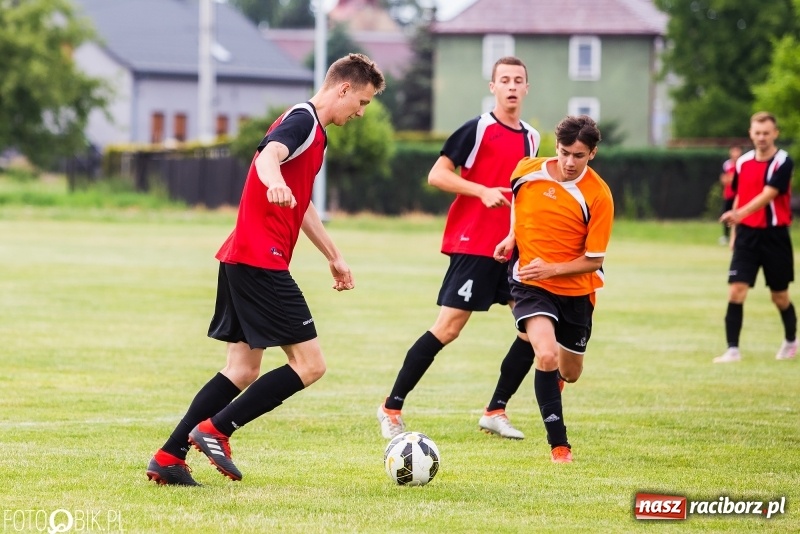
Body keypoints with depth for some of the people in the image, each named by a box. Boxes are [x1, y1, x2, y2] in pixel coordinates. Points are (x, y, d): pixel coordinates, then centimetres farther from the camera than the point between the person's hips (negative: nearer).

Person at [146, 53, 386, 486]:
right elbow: (269, 155, -32)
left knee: (243, 371, 11)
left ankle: (169, 458, 8)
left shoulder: (312, 129, 22)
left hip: (241, 260, 10)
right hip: (261, 260, -10)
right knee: (310, 365, -9)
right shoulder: (303, 120, -9)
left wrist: (333, 255, 41)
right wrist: (274, 181, -54)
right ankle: (215, 430, -9)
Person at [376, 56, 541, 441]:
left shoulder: (532, 138, 13)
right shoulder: (478, 130, -8)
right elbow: (437, 175, -13)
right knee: (448, 328, -9)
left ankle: (496, 411, 8)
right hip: (473, 245, -7)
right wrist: (483, 191, -23)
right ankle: (391, 408, 1)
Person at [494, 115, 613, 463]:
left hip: (576, 290, 1)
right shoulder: (527, 171, -9)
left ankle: (553, 376, 56)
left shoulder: (598, 196, -16)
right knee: (547, 356, -25)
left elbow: (594, 260, -14)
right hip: (531, 284, 0)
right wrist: (513, 235, 9)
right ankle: (558, 444, -14)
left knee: (570, 373, 16)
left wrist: (552, 269, -25)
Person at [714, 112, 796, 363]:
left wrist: (740, 213, -38)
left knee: (780, 296, 9)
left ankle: (791, 341, 34)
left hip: (775, 236, -4)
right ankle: (733, 349, -9)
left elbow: (768, 195, -25)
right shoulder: (743, 163, 5)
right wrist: (735, 232, 16)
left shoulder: (783, 162, -12)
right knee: (736, 290, -10)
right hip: (747, 235, 4)